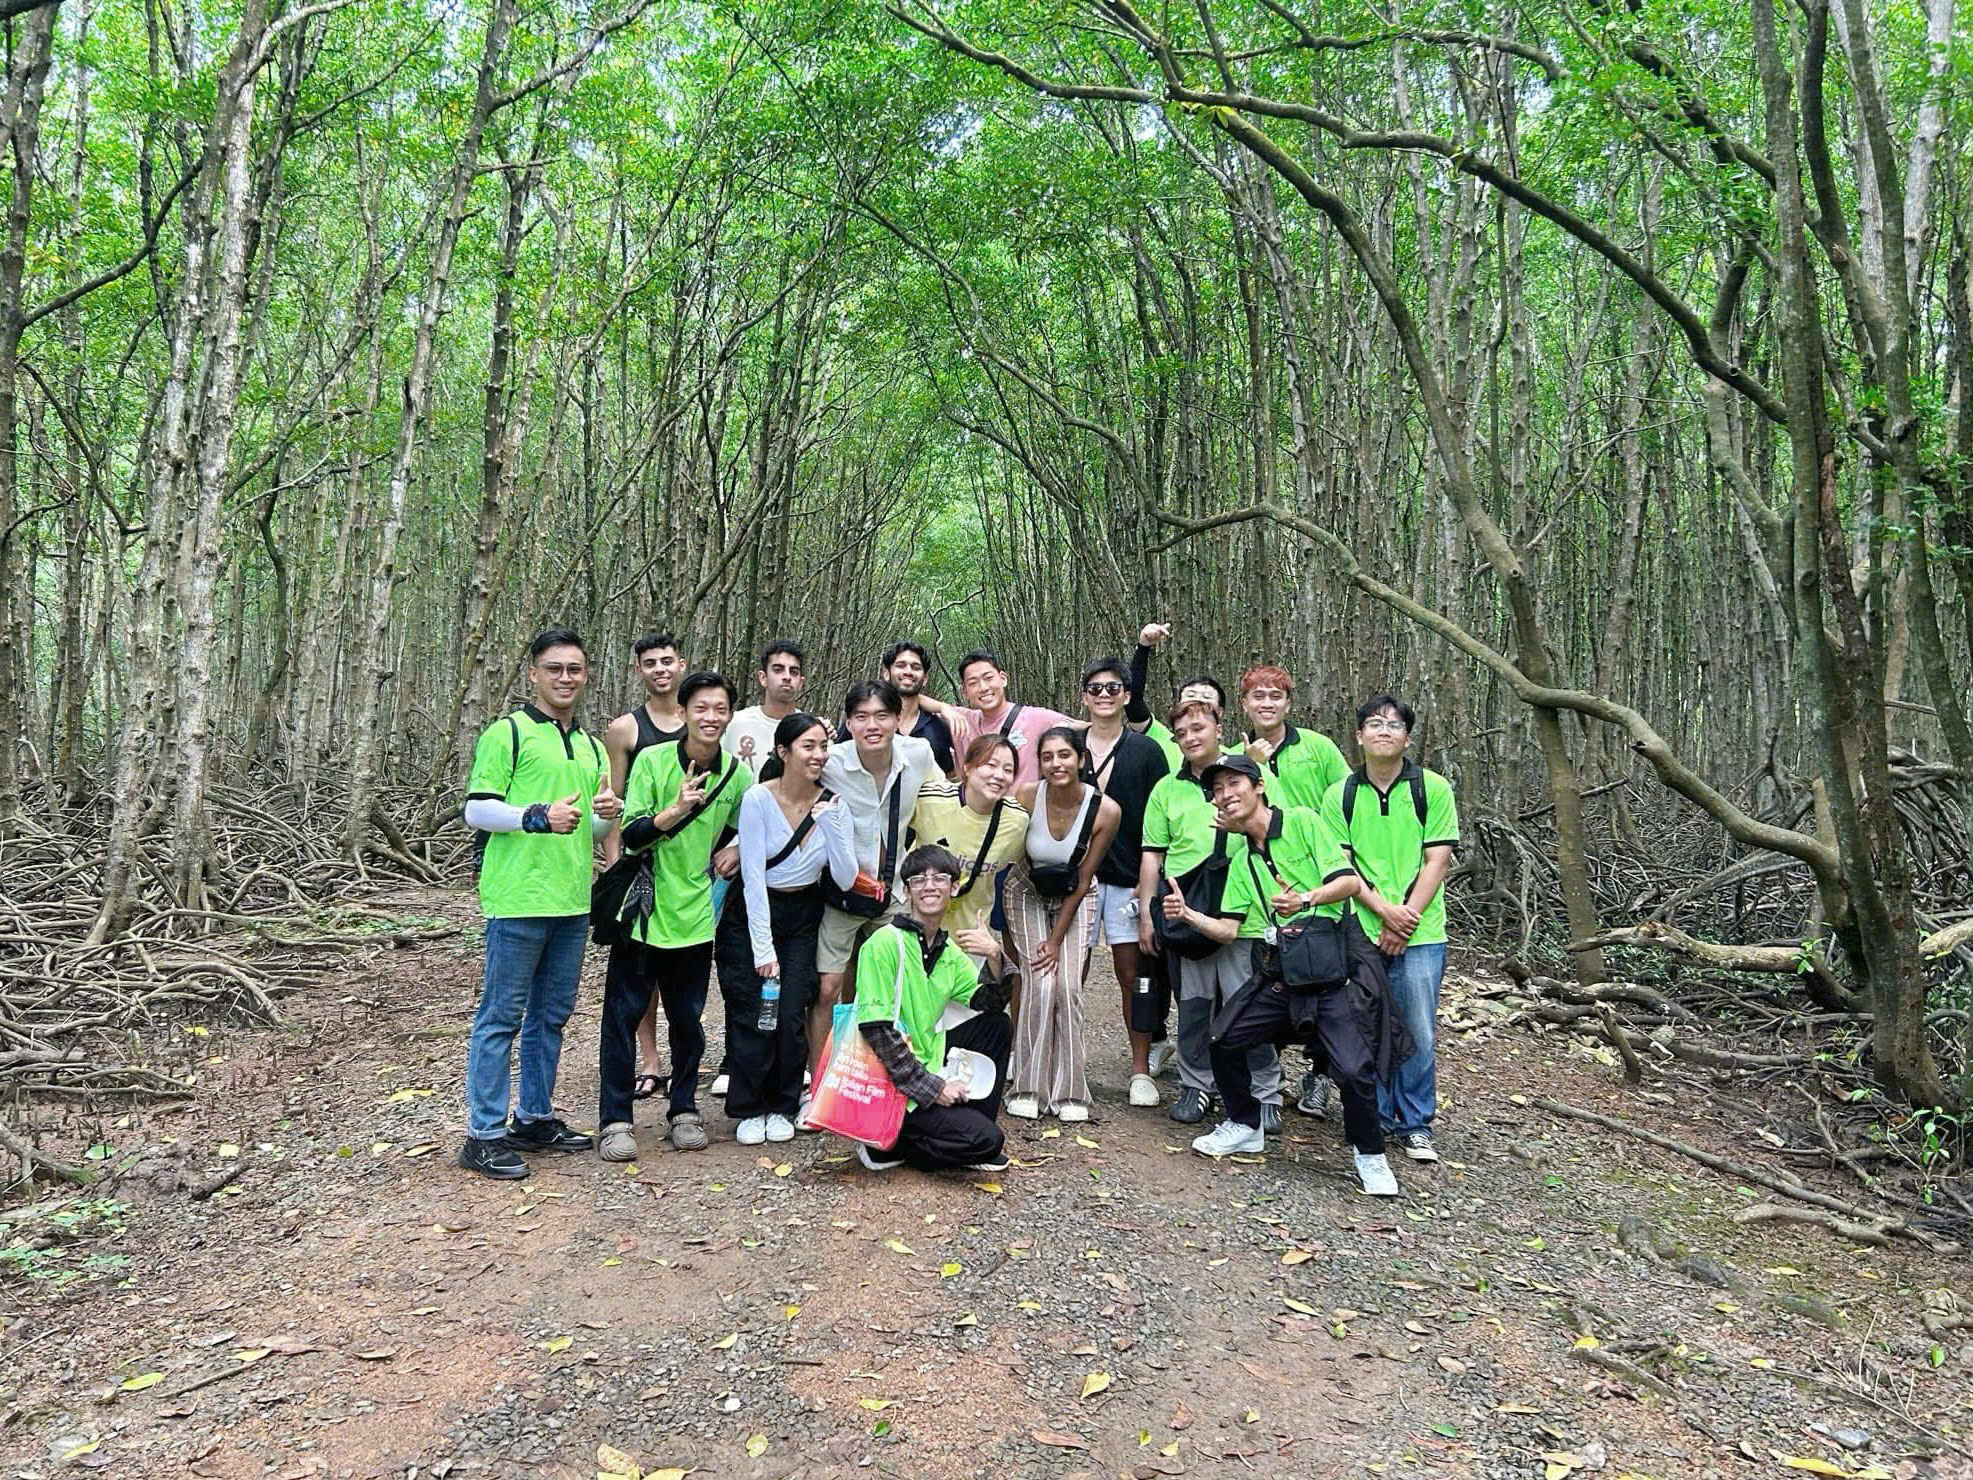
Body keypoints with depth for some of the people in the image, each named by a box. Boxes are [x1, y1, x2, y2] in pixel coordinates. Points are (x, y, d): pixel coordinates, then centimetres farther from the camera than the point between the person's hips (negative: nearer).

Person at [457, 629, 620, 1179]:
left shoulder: (591, 746, 19)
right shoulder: (507, 733, -3)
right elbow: (476, 810, -8)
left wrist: (607, 814, 3)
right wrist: (539, 816, -22)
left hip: (572, 902, 7)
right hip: (517, 900, -7)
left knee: (551, 1015, 15)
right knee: (501, 1016, -1)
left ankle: (535, 1118, 27)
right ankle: (485, 1134, 7)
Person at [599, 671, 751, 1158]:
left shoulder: (736, 773, 1)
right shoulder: (652, 761, -10)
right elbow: (630, 836, -14)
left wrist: (737, 849, 2)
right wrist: (676, 810, -28)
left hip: (695, 913, 3)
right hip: (643, 911, -3)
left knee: (687, 1019, 11)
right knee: (622, 1016, 2)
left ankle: (684, 1111, 27)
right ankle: (616, 1120, 14)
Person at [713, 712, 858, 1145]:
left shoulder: (832, 804, -7)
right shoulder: (758, 798, -17)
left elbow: (845, 879, -12)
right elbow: (753, 878, -17)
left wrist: (831, 823, -24)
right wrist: (764, 949, -17)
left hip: (802, 918, 3)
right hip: (752, 914, -2)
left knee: (791, 1015, -5)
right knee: (752, 1014, -7)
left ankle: (782, 1107, 15)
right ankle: (749, 1110, 11)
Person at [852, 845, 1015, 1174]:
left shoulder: (949, 949, 9)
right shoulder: (885, 943, -16)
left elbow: (990, 1005, 8)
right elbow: (876, 1029, -20)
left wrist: (994, 958, -11)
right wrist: (930, 1087, -21)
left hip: (929, 1062, 8)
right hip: (890, 1079, -8)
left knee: (998, 1026, 5)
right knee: (986, 1139, -19)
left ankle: (966, 1129, 8)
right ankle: (890, 1144, -1)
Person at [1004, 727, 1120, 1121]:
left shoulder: (1105, 810, -22)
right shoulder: (1026, 796, -24)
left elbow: (1083, 881, -13)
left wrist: (1057, 939, -11)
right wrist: (1006, 927, -12)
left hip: (1074, 898, 1)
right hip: (1027, 893, 0)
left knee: (1068, 986, -12)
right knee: (1040, 984, -14)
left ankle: (1068, 1091, 2)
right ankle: (1027, 1088, 0)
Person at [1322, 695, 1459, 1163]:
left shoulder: (1433, 788, 1)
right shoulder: (1339, 795, 5)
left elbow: (1437, 860, -2)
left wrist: (1407, 918, -10)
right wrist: (1384, 910, -13)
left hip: (1420, 935, -1)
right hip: (1359, 932, 1)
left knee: (1418, 1033, 1)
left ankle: (1414, 1125, 17)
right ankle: (1373, 1120, 22)